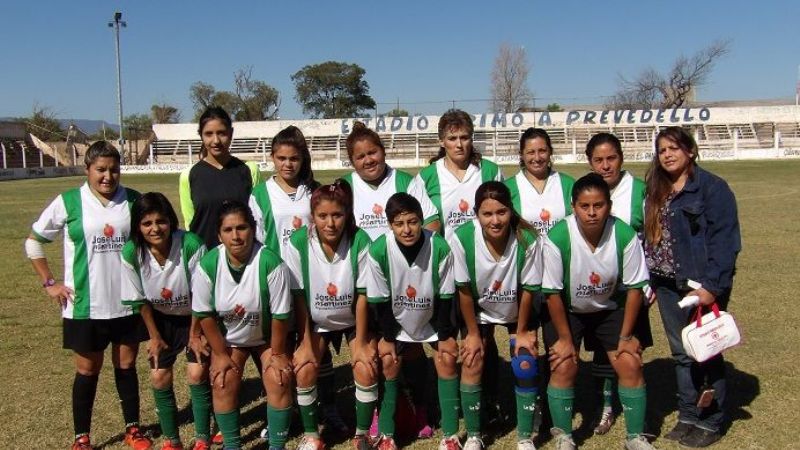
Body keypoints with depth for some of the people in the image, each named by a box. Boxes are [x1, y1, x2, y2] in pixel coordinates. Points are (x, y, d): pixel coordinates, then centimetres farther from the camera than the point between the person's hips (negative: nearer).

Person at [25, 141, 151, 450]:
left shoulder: (133, 200, 0)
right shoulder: (68, 202, -5)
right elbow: (33, 242, 4)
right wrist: (49, 282, -2)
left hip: (129, 303, 2)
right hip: (85, 306, -1)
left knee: (126, 366, 13)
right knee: (87, 371, 9)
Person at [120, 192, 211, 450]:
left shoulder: (191, 245, -32)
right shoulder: (131, 254, -22)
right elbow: (140, 300, -7)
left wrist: (195, 334, -12)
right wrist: (155, 337, -1)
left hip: (195, 316, -3)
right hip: (162, 319, 3)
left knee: (197, 374, -10)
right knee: (159, 377, 2)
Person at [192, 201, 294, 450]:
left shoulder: (271, 263, -31)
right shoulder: (207, 265, -23)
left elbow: (280, 315, -21)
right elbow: (205, 314, -11)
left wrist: (277, 354, -12)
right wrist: (220, 354, -7)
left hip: (268, 337, -2)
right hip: (228, 339, 2)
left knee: (279, 380, -15)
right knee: (223, 383, -12)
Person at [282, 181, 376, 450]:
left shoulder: (360, 241, -24)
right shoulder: (298, 243, -23)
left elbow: (362, 295, -17)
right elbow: (298, 296, -15)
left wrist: (361, 342, -13)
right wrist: (305, 342, -11)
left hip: (353, 319, -1)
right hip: (316, 321, 1)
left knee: (366, 369, -17)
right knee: (304, 369, -16)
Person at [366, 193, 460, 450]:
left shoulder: (440, 248, -27)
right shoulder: (379, 250, -27)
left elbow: (445, 297, -14)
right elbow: (379, 299, -14)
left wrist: (445, 336, -7)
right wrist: (387, 337, -8)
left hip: (434, 319, 0)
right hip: (396, 321, 0)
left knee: (447, 359, -8)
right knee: (388, 361, -10)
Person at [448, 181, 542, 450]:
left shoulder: (527, 239, -31)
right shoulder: (462, 238, -30)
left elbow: (527, 290, -16)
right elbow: (464, 290, -17)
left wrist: (522, 332, -7)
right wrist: (473, 333, -8)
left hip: (518, 312, 0)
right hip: (479, 311, 0)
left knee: (525, 366, -8)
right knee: (471, 365, -7)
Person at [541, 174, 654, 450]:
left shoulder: (625, 235, -23)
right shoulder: (557, 238, -29)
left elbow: (634, 287, -11)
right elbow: (553, 292, -18)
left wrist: (626, 336, -8)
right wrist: (564, 338, -13)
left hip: (609, 308, 2)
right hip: (566, 310, -2)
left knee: (631, 363, -6)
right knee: (564, 366, -12)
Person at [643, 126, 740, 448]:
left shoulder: (712, 187, -9)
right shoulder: (656, 191, 12)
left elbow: (724, 240, -15)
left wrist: (711, 285, -20)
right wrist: (649, 280, 5)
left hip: (702, 285, -6)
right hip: (668, 285, 6)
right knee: (682, 352, 13)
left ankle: (710, 422, 16)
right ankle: (688, 416, 25)